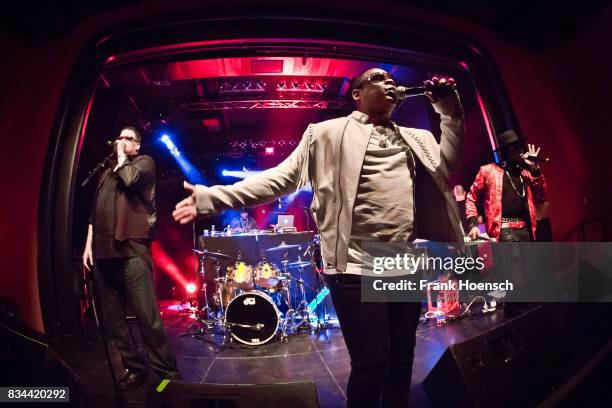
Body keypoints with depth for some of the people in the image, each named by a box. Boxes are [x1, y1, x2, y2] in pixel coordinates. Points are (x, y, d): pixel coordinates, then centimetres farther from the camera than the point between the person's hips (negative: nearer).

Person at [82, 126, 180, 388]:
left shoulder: (144, 162, 9)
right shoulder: (106, 173, 26)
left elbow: (131, 179, -14)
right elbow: (94, 212, 23)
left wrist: (122, 157, 3)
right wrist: (89, 243, 15)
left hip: (131, 250, -7)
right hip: (103, 252, 7)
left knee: (148, 318, -11)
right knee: (112, 318, 8)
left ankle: (167, 373, -1)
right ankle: (134, 369, 20)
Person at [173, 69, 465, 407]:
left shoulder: (416, 138, 18)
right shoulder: (328, 133, 2)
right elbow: (281, 177, -3)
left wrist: (447, 105, 8)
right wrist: (211, 196, -10)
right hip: (357, 268, -5)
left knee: (402, 358, 18)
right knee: (371, 364, 1)